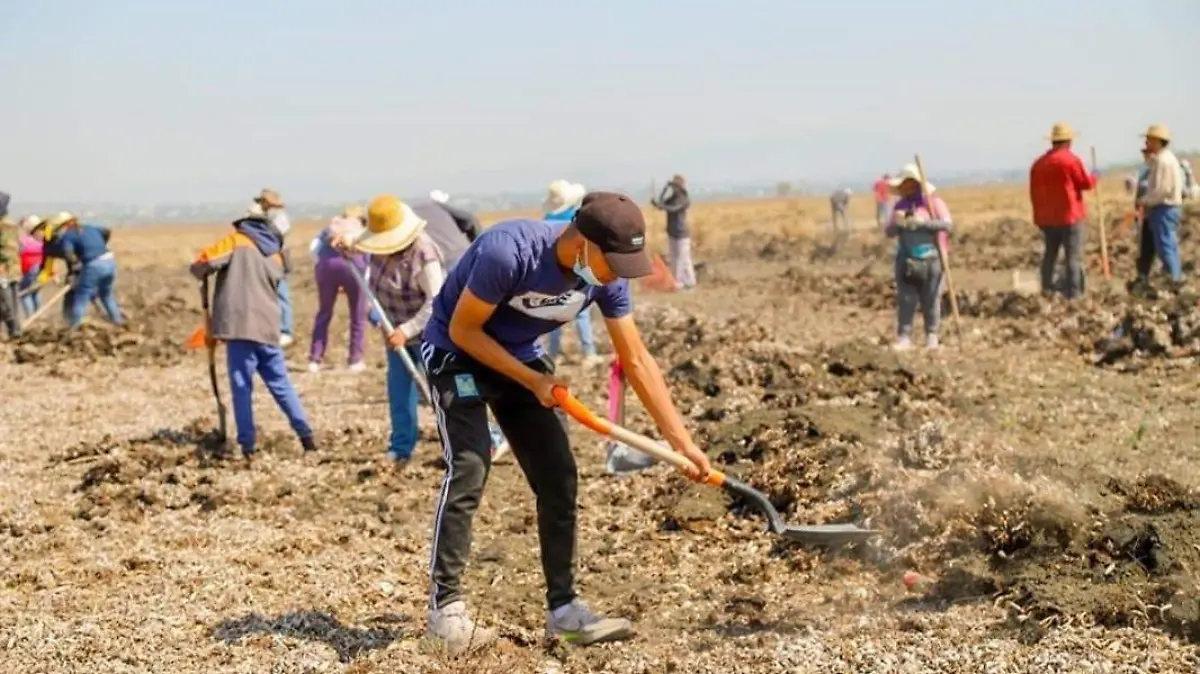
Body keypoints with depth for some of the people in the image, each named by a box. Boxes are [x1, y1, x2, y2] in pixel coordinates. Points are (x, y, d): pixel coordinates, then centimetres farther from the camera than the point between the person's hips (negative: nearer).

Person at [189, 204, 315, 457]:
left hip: (240, 325, -5)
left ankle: (248, 444, -4)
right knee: (281, 384, 14)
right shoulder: (275, 254, 19)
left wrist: (200, 271, 12)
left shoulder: (236, 242, 1)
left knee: (242, 387, -1)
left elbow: (204, 262, -11)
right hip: (267, 327, 5)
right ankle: (306, 435, 11)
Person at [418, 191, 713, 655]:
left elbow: (636, 361, -8)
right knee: (469, 469, -20)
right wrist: (532, 381, -22)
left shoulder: (606, 277, -16)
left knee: (558, 477, -3)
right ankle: (445, 606, -10)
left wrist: (681, 440, -10)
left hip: (521, 356, 6)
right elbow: (463, 330, -23)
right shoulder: (508, 252, -35)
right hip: (456, 354, -6)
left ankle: (563, 607, 5)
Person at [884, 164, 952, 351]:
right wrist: (896, 224, -12)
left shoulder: (933, 202, -2)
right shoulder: (900, 205, 12)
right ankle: (904, 337, 0)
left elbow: (947, 224, -12)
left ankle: (932, 336, 12)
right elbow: (889, 232, 11)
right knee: (905, 300, -1)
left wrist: (922, 222, -20)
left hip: (930, 259, -3)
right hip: (906, 259, 4)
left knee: (931, 300, 1)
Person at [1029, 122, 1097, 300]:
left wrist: (1039, 215, 18)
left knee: (1050, 253, 16)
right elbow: (1086, 183, -4)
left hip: (1047, 218, 6)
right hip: (1069, 215, -6)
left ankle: (1047, 291, 15)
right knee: (1074, 256, -3)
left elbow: (1034, 193, 11)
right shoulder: (1071, 159, -11)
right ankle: (1073, 294, -7)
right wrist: (1093, 177, 18)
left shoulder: (1038, 163, 7)